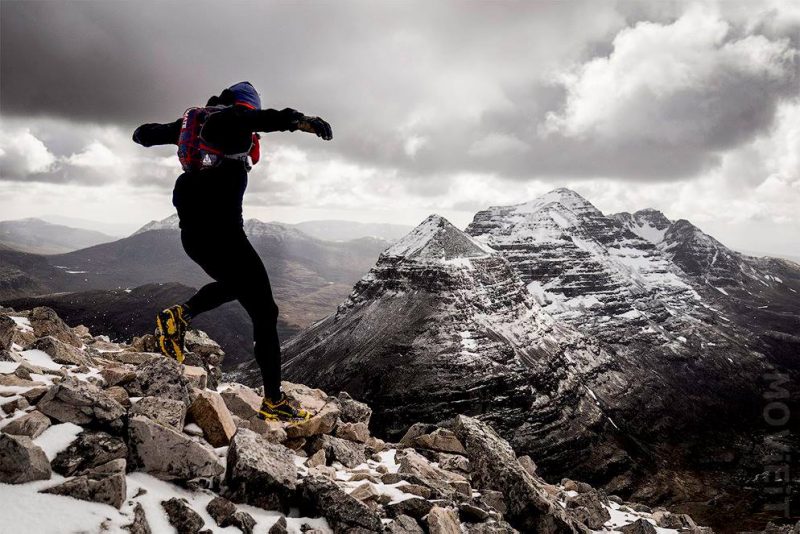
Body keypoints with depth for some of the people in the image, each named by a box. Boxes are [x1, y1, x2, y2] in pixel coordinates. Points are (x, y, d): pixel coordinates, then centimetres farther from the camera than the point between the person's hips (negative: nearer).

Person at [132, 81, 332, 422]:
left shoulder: (192, 120, 18)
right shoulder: (233, 118, -2)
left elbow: (146, 134, 32)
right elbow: (260, 118, -27)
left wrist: (143, 134, 55)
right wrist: (301, 121, -40)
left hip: (191, 234, 9)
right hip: (221, 231, -9)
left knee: (231, 285, 35)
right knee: (264, 312, -3)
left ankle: (178, 317, 13)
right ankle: (274, 402, -1)